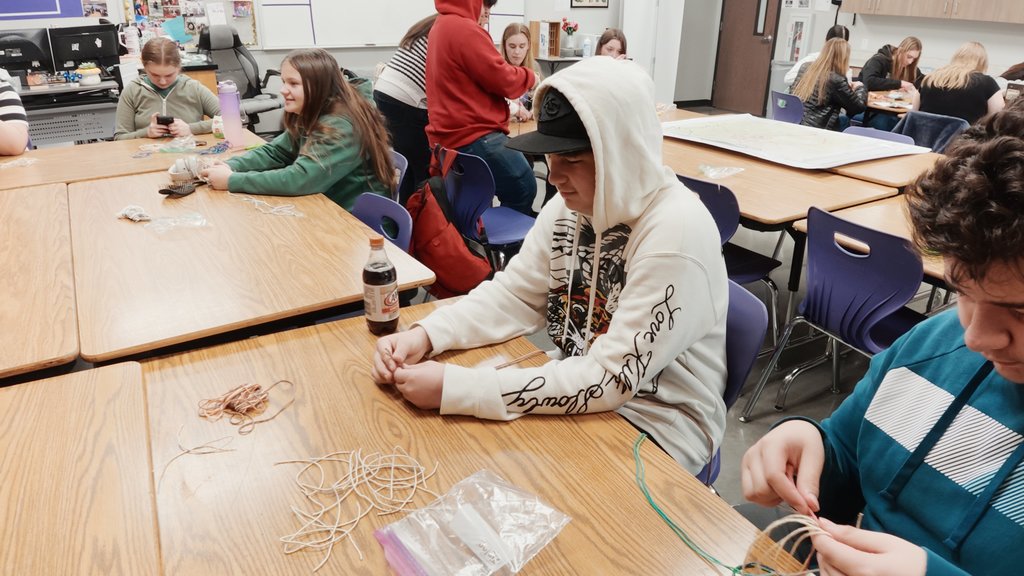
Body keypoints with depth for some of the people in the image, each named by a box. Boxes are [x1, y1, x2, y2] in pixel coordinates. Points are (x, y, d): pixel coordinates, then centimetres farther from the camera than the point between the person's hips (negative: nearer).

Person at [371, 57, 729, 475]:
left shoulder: (676, 232, -27)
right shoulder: (573, 203, -5)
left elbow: (611, 379, -29)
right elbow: (515, 294, 1)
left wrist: (457, 388, -31)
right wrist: (425, 335, -16)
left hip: (654, 424, -5)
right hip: (581, 392, 6)